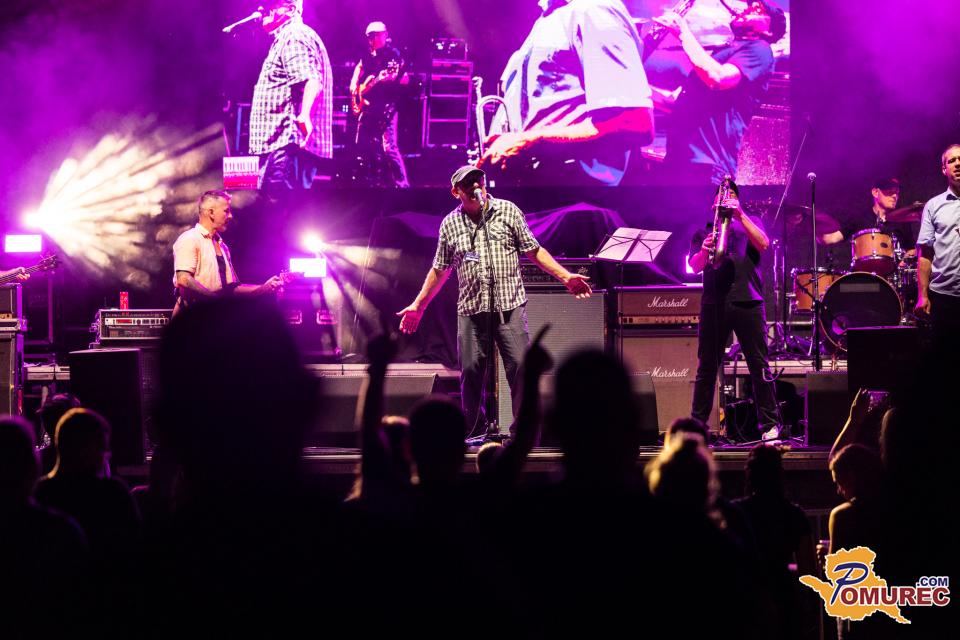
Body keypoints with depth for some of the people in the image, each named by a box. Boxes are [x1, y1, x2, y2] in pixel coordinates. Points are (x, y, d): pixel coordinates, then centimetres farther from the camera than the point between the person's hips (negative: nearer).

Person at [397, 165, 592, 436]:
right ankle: (470, 431, 12)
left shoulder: (508, 211, 6)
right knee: (470, 370, 0)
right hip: (471, 310, 1)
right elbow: (440, 269, 18)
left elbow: (533, 250, 8)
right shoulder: (450, 224, 9)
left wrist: (565, 276, -1)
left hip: (509, 306, -1)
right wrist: (418, 306, 18)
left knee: (520, 367, -9)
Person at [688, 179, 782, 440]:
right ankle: (697, 425, 6)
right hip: (714, 302, 1)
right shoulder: (703, 230, 17)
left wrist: (739, 215, -11)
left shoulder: (750, 223, 16)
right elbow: (695, 266, 2)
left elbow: (763, 244, -5)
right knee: (706, 367, 2)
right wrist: (704, 250, -19)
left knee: (759, 365, -2)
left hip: (748, 301, -1)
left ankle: (770, 425, 2)